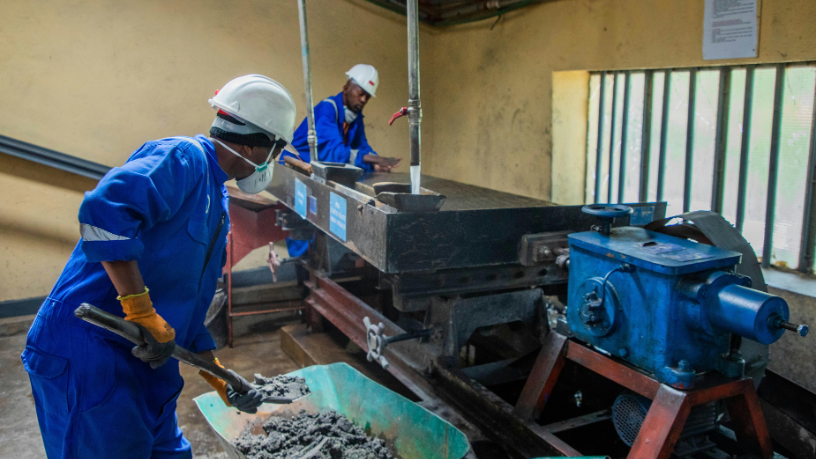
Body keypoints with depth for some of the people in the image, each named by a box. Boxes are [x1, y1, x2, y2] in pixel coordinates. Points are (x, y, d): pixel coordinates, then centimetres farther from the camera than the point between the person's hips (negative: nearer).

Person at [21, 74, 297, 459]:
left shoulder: (218, 203, 17)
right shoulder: (184, 158, -13)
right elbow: (104, 209, -31)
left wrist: (219, 379, 21)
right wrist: (143, 314, -28)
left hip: (146, 358, 10)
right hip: (86, 350, -10)